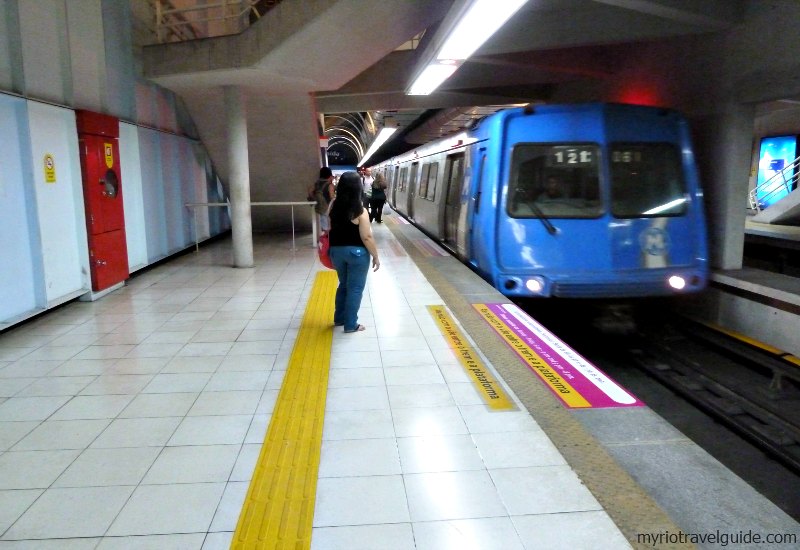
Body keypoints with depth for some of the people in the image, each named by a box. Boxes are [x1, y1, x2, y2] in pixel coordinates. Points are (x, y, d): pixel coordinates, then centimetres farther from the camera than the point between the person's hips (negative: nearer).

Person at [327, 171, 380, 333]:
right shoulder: (360, 211, -18)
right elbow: (367, 237, -17)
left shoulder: (334, 205, -3)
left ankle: (339, 318, 32)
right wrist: (376, 256, -8)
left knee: (343, 284, 23)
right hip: (356, 252, -6)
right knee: (355, 288, 7)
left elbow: (329, 228, 11)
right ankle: (351, 324, 13)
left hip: (336, 250, 6)